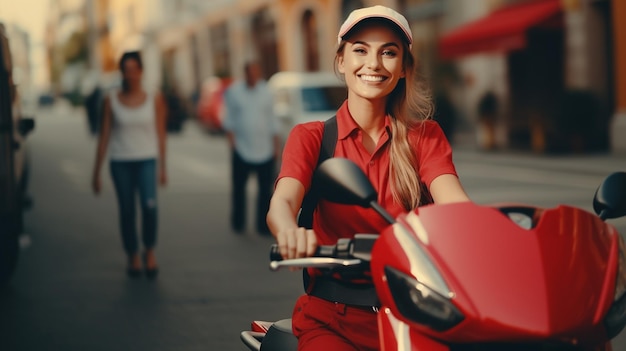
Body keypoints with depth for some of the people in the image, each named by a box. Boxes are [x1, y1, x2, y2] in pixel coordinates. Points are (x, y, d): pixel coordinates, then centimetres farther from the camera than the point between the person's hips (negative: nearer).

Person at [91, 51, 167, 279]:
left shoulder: (154, 100, 2)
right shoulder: (111, 101, 2)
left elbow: (160, 134, 7)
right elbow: (104, 136, 4)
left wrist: (162, 168, 5)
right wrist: (96, 172, 3)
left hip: (146, 160, -1)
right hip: (120, 162, 1)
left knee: (149, 205, -21)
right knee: (127, 211, 3)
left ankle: (150, 251, 0)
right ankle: (133, 257, 20)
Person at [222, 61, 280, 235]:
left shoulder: (266, 91, 7)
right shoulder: (234, 91, 0)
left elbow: (272, 119, 10)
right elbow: (229, 118, 4)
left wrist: (275, 145, 8)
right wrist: (231, 139, -4)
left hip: (265, 149, 2)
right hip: (241, 149, -1)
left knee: (266, 189, 0)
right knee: (238, 187, 5)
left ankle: (264, 225, 6)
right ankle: (238, 223, 19)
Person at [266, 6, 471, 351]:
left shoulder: (425, 136, 10)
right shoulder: (310, 137, 5)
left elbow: (454, 202, -9)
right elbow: (281, 203, -15)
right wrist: (290, 232, -41)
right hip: (331, 316, -1)